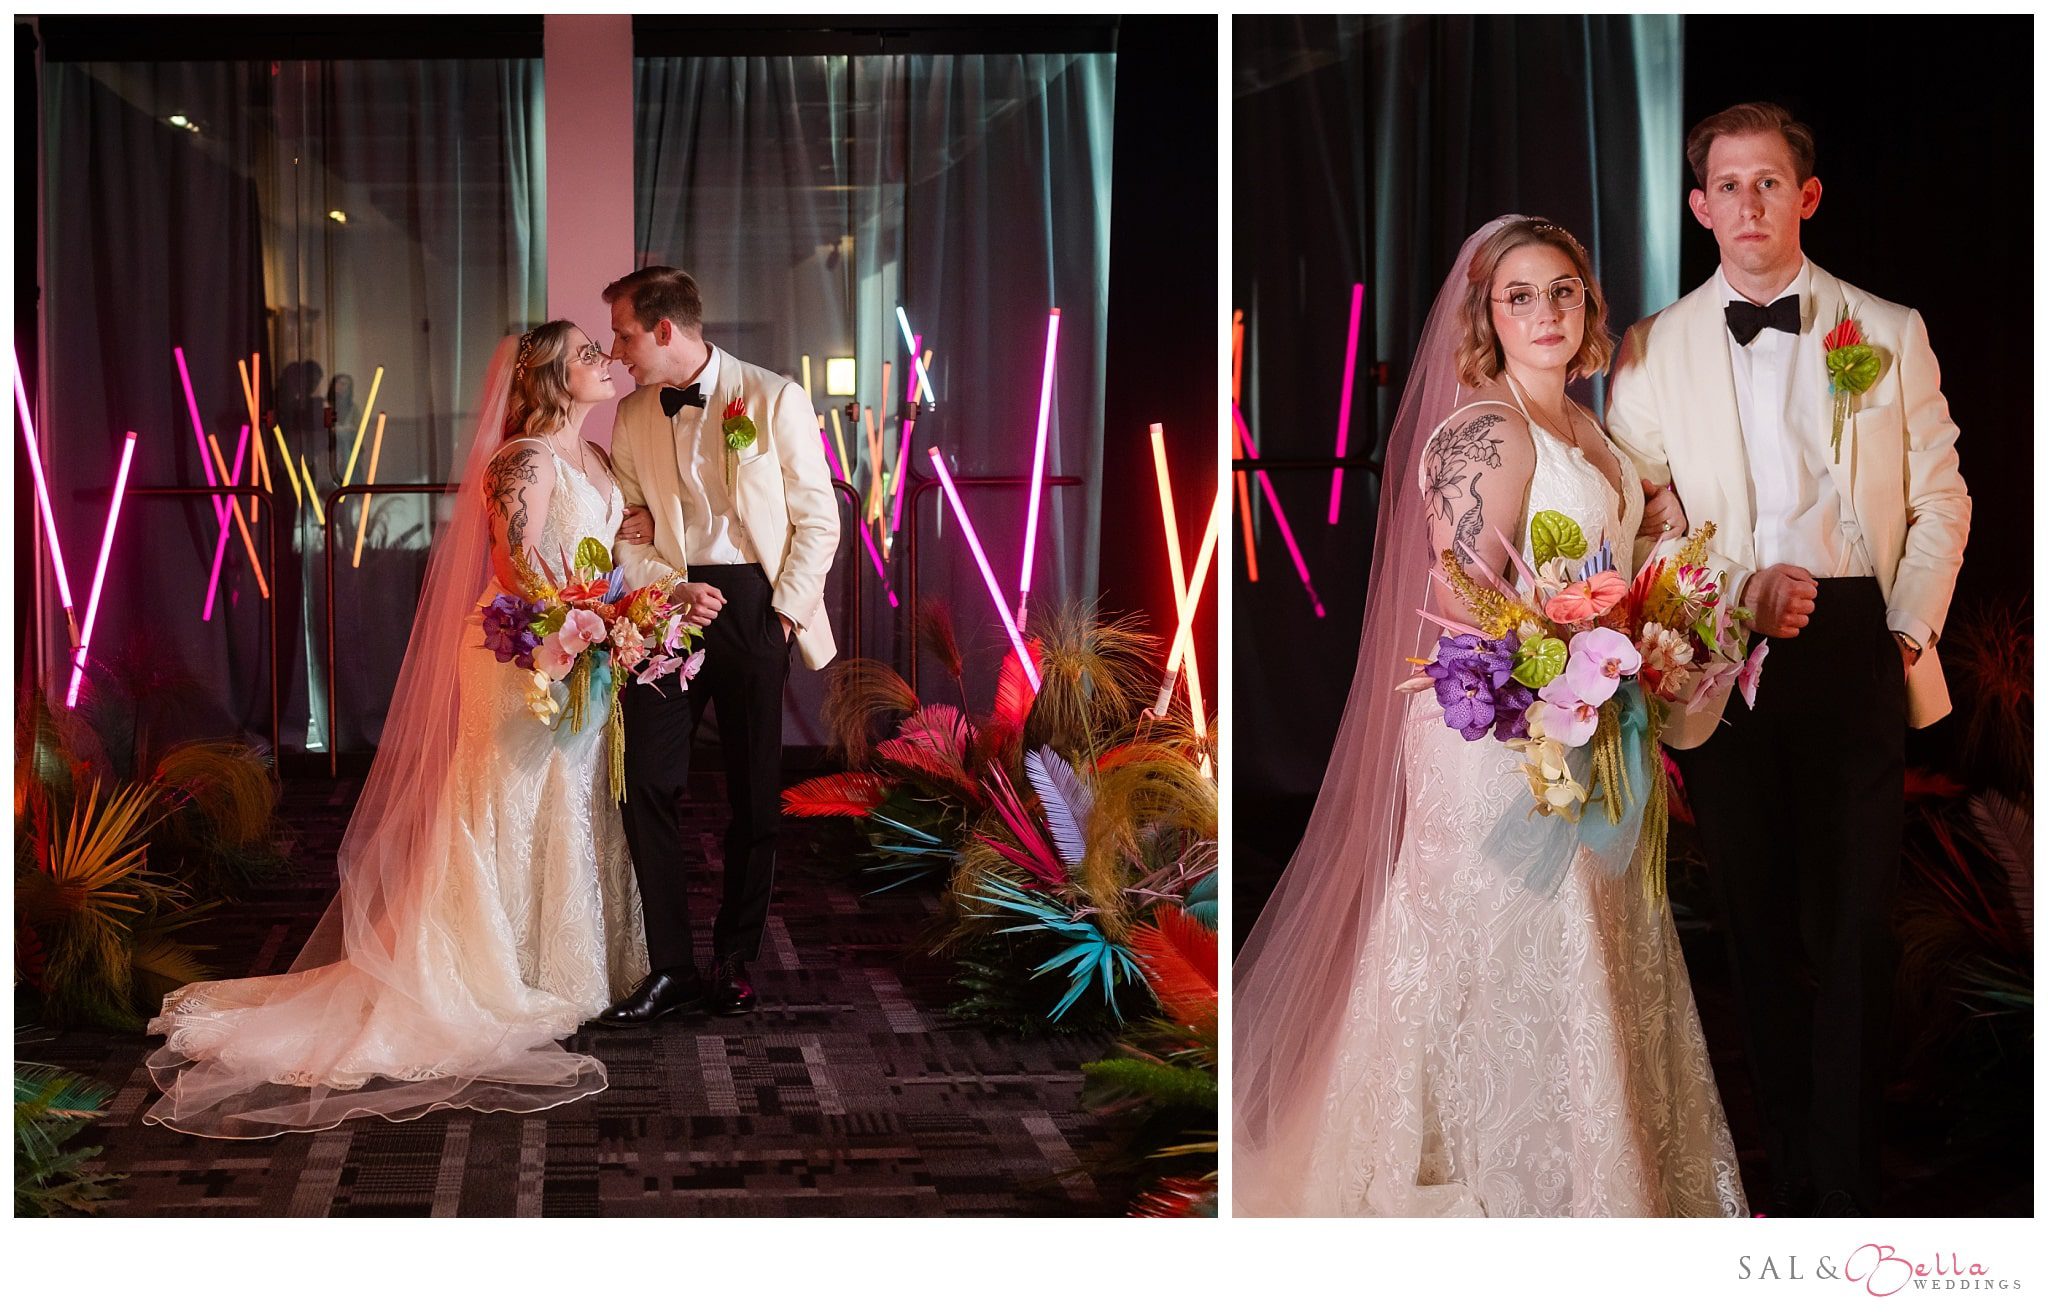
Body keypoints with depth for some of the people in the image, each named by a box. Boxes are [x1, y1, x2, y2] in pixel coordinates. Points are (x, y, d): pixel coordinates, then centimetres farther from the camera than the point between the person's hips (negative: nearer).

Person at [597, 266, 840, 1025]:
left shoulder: (773, 399, -3)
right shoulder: (632, 416, 9)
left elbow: (817, 519, -2)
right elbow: (628, 535, 12)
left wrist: (783, 613, -9)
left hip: (755, 603, -3)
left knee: (755, 793, 5)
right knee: (648, 784, -6)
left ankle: (735, 961, 18)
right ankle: (672, 969, 2)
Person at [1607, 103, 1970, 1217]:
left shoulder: (1890, 333, 8)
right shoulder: (1653, 351, 7)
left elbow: (1940, 500, 10)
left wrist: (1908, 632, -1)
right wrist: (1738, 590, -12)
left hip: (1854, 654, 0)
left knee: (1854, 917, -2)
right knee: (1758, 916, 7)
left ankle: (1848, 1181, 8)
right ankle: (1790, 1166, 18)